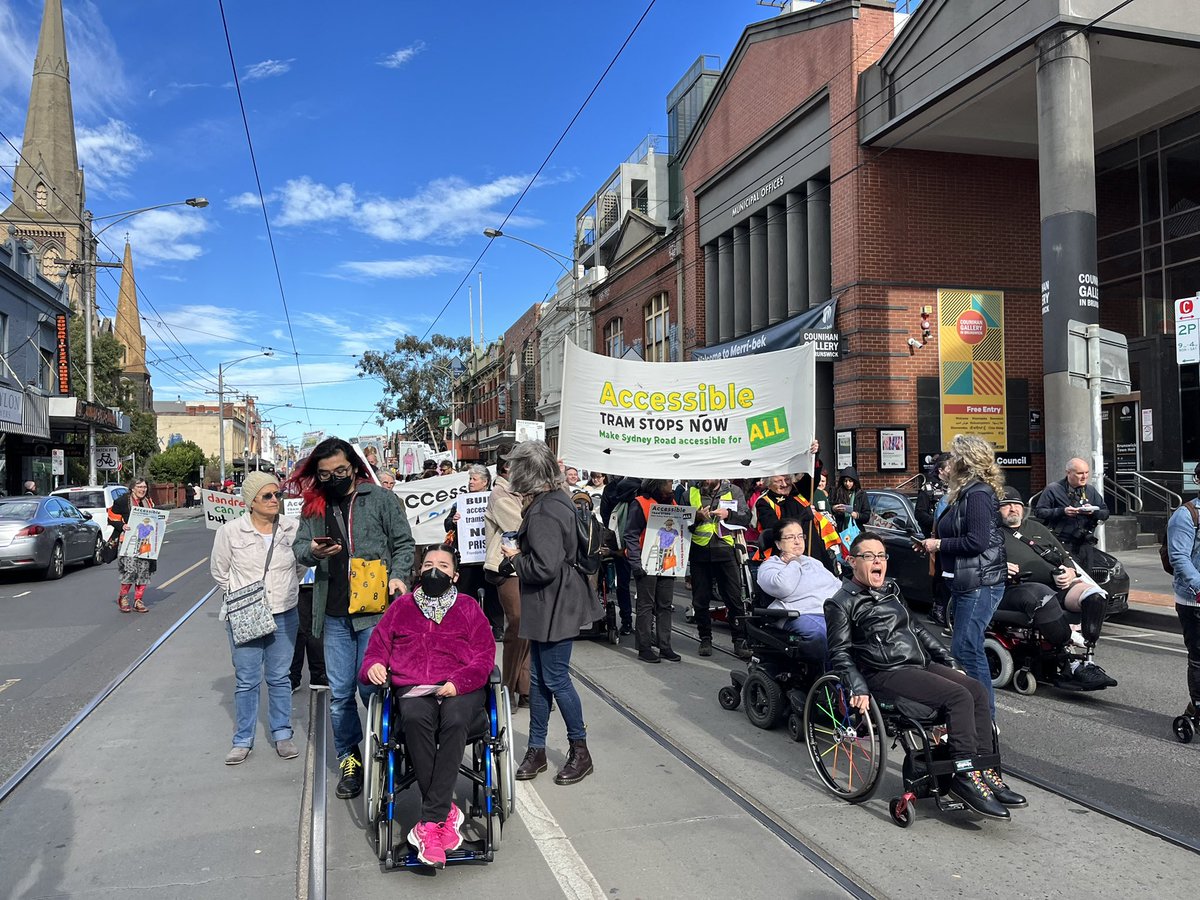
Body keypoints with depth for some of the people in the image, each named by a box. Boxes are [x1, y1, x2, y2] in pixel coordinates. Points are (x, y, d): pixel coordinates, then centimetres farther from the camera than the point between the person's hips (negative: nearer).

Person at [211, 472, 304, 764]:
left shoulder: (293, 528, -5)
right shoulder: (231, 531, -8)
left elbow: (302, 565, 12)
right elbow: (219, 570, 6)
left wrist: (287, 590, 9)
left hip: (284, 616, 1)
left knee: (279, 678, 12)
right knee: (247, 681, 6)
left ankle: (282, 735, 23)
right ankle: (243, 740, 19)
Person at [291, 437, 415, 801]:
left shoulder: (379, 498, 1)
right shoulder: (314, 506, 10)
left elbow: (404, 543, 3)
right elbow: (299, 546, 9)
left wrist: (398, 576, -13)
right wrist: (313, 550, -14)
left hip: (376, 610, -3)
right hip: (335, 616, 3)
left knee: (373, 688, 2)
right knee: (339, 694, 9)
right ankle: (349, 760, 26)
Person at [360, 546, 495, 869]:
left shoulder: (468, 607, 17)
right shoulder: (401, 606, 22)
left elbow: (485, 655, 8)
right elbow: (376, 648, 21)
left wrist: (458, 683, -10)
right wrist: (373, 667, -4)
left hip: (460, 689, -1)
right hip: (413, 690, 1)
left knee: (455, 721, -36)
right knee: (415, 719, -35)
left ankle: (430, 821, -31)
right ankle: (446, 812, -27)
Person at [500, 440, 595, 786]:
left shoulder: (543, 513, -23)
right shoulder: (556, 498, 7)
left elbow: (545, 568, -27)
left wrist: (515, 557, -12)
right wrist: (521, 552, 8)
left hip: (554, 607, -10)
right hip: (547, 606, 10)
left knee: (555, 679, 2)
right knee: (539, 677, 15)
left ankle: (580, 751, 19)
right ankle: (537, 750, 26)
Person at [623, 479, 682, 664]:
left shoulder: (671, 503, 12)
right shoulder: (640, 503, -9)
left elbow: (678, 531, 20)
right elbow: (630, 536, -12)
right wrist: (636, 563, -19)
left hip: (667, 563, 6)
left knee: (665, 606, 9)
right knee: (646, 606, 0)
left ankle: (665, 647, 16)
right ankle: (644, 648, 6)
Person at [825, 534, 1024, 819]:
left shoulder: (891, 590, 22)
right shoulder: (842, 603, -1)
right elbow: (840, 653, -7)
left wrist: (948, 661, 26)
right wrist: (858, 689, -21)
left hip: (921, 664, 8)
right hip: (887, 675, -8)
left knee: (977, 690, -13)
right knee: (959, 697, -23)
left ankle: (985, 771, -11)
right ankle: (965, 776, -19)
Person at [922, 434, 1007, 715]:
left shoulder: (978, 494, -16)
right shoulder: (964, 493, 16)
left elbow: (977, 542, -23)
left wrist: (939, 544, -14)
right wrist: (934, 543, 8)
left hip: (981, 583, -11)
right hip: (966, 582, 11)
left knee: (964, 649, -9)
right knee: (970, 648, 16)